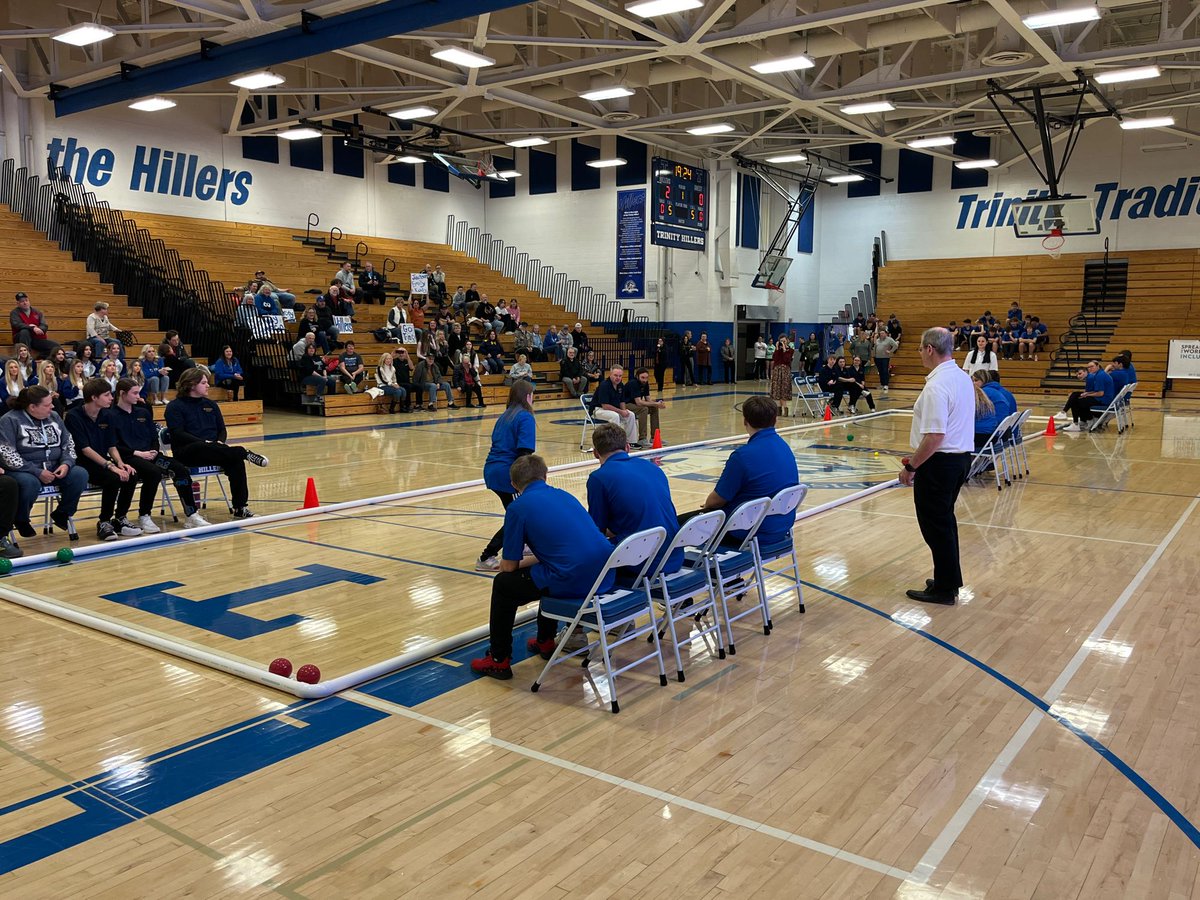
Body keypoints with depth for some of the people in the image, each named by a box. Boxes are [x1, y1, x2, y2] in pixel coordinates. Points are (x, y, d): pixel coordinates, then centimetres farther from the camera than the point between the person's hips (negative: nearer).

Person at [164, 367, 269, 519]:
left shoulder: (210, 405, 20)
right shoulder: (175, 406, 3)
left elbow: (222, 430, 17)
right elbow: (178, 434, -9)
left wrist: (220, 442, -7)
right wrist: (205, 442, -21)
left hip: (214, 451, 5)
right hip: (188, 452, -5)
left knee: (236, 460, -29)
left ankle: (240, 507, -29)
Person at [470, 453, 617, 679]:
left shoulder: (518, 507, 1)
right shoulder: (564, 495, 21)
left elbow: (508, 566, 5)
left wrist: (510, 565, 29)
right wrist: (524, 562, 39)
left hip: (571, 582, -7)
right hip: (606, 577, 7)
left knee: (503, 584, 17)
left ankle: (499, 660, 24)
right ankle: (545, 642, 47)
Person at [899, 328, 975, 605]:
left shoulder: (936, 386, -22)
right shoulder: (963, 378, 8)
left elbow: (934, 436, -27)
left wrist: (911, 467, -17)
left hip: (940, 461, -10)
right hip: (962, 456, 10)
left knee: (936, 525, 2)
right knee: (945, 521, 20)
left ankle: (944, 589, 11)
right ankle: (950, 580, 31)